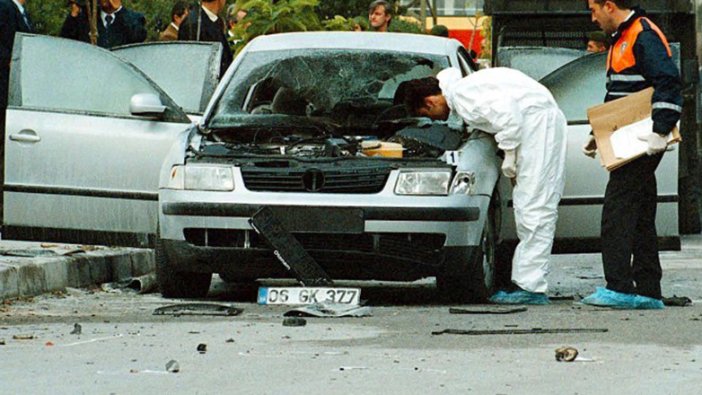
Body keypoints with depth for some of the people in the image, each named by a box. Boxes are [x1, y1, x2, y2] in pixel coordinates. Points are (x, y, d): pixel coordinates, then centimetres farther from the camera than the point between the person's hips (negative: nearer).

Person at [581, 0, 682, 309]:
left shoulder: (644, 37, -13)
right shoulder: (621, 40, 20)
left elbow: (668, 83, -23)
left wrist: (660, 131, -29)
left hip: (644, 143, -11)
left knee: (617, 211, -14)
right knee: (640, 217, 11)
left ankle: (619, 288, -17)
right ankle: (648, 292, 13)